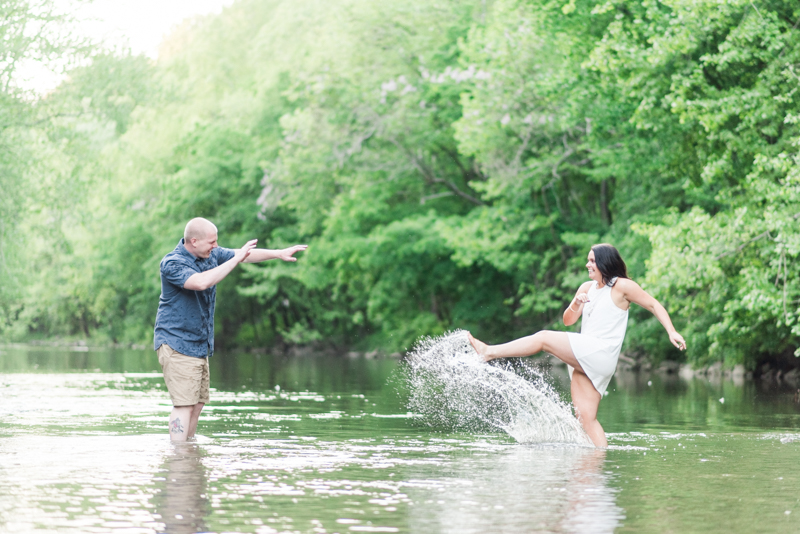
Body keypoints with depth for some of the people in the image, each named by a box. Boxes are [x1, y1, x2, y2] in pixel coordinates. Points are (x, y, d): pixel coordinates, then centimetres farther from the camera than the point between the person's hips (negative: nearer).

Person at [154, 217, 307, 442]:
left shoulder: (211, 255, 6)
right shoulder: (172, 264, -18)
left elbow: (246, 255, 15)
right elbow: (201, 282, -34)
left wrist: (279, 254, 8)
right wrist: (236, 259, -28)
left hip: (200, 345, 9)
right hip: (177, 345, -9)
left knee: (197, 403, 9)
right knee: (184, 404, -12)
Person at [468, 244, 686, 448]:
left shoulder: (622, 286, -1)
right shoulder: (587, 288, 19)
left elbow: (654, 306, 3)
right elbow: (567, 320, 18)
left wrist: (672, 332, -8)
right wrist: (576, 304, -4)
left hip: (600, 354, -8)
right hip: (584, 360, 8)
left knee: (544, 338, -12)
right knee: (586, 418, 0)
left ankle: (490, 352, -9)